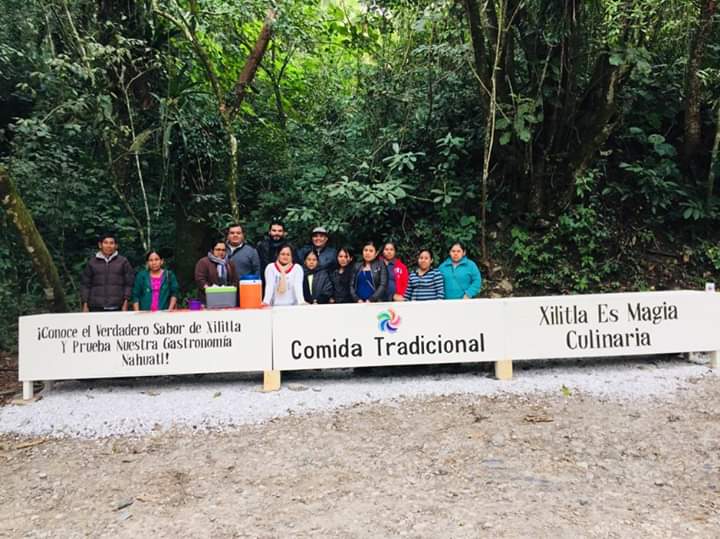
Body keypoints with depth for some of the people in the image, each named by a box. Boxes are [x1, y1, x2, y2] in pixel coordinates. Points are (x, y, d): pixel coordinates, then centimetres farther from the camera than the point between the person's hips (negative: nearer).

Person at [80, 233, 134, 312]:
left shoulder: (123, 261, 8)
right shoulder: (92, 262, 11)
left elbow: (129, 283, 5)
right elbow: (85, 285, 12)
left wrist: (125, 303, -2)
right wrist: (85, 305, 5)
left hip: (116, 307, -1)